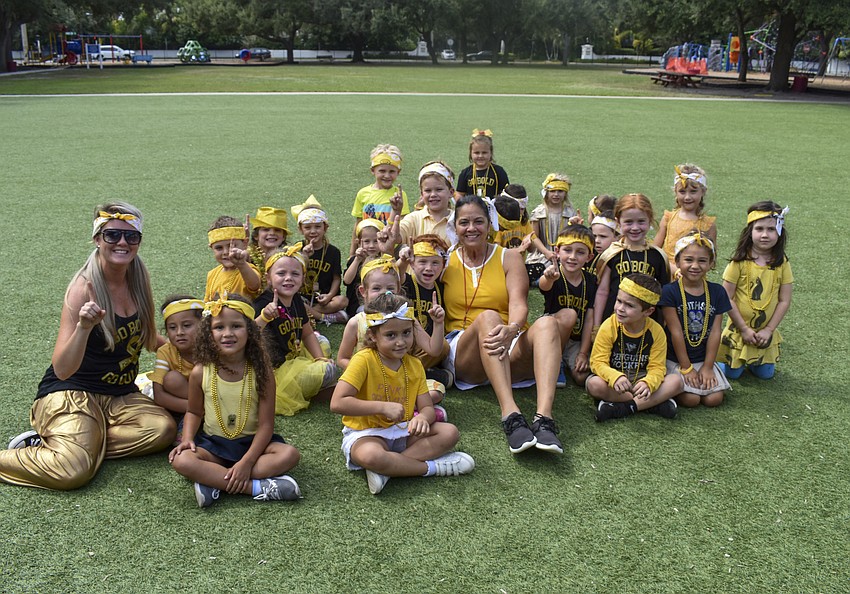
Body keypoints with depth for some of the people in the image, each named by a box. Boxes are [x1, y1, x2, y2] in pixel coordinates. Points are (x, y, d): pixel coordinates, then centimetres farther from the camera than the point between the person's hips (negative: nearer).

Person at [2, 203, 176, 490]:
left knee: (164, 428, -22)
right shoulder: (85, 287, -18)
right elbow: (62, 370, -25)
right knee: (74, 470, -29)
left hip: (118, 395, 7)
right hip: (70, 393, -6)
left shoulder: (138, 278, 1)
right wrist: (84, 327, -38)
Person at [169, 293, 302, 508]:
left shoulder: (261, 371, -12)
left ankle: (215, 481, -27)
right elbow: (194, 412, 10)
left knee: (290, 454, -28)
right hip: (213, 444, 1)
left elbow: (266, 423, -13)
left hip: (252, 442, -1)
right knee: (181, 460, -29)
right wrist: (187, 438, -11)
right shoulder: (200, 372, -7)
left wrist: (247, 461, -24)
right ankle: (258, 488, -29)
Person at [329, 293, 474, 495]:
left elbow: (427, 407, 2)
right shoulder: (363, 360, -16)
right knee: (370, 455, -40)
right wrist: (383, 407, -26)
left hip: (402, 432, 6)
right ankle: (432, 467, -17)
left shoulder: (414, 365, 2)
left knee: (450, 432, -12)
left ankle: (387, 468, -21)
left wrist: (422, 418, -24)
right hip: (366, 433, -6)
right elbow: (337, 403, -25)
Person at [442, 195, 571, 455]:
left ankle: (544, 418, -47)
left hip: (510, 355, 2)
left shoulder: (509, 258, 9)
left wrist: (512, 329, -29)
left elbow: (519, 303, -8)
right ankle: (510, 415, -48)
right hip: (463, 354, -1)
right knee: (488, 317, -33)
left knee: (548, 323, -28)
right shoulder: (445, 262, 12)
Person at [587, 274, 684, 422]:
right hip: (614, 380, -2)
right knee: (594, 384, -34)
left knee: (676, 381, -21)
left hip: (641, 380, 2)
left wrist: (647, 383, -35)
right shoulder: (609, 327, -15)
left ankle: (620, 408, -26)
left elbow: (657, 367, -11)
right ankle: (654, 403, -22)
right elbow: (598, 362, -18)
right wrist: (615, 377, -40)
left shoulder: (656, 331, -9)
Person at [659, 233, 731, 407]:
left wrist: (707, 367, -5)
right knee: (690, 399, -18)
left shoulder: (717, 292, 1)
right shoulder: (669, 291, -11)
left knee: (714, 398, -11)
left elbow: (715, 332, -1)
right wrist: (686, 368, -11)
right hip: (676, 359, -4)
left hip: (704, 359, 4)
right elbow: (676, 332, -12)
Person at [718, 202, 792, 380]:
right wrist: (744, 329, -13)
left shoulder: (782, 263, -8)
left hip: (766, 332, 2)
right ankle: (740, 361, 33)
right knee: (732, 374, 3)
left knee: (765, 374, 9)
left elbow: (784, 301, -5)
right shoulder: (739, 262, -16)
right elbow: (726, 299, -14)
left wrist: (769, 330, -11)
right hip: (739, 330, -2)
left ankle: (751, 361, 38)